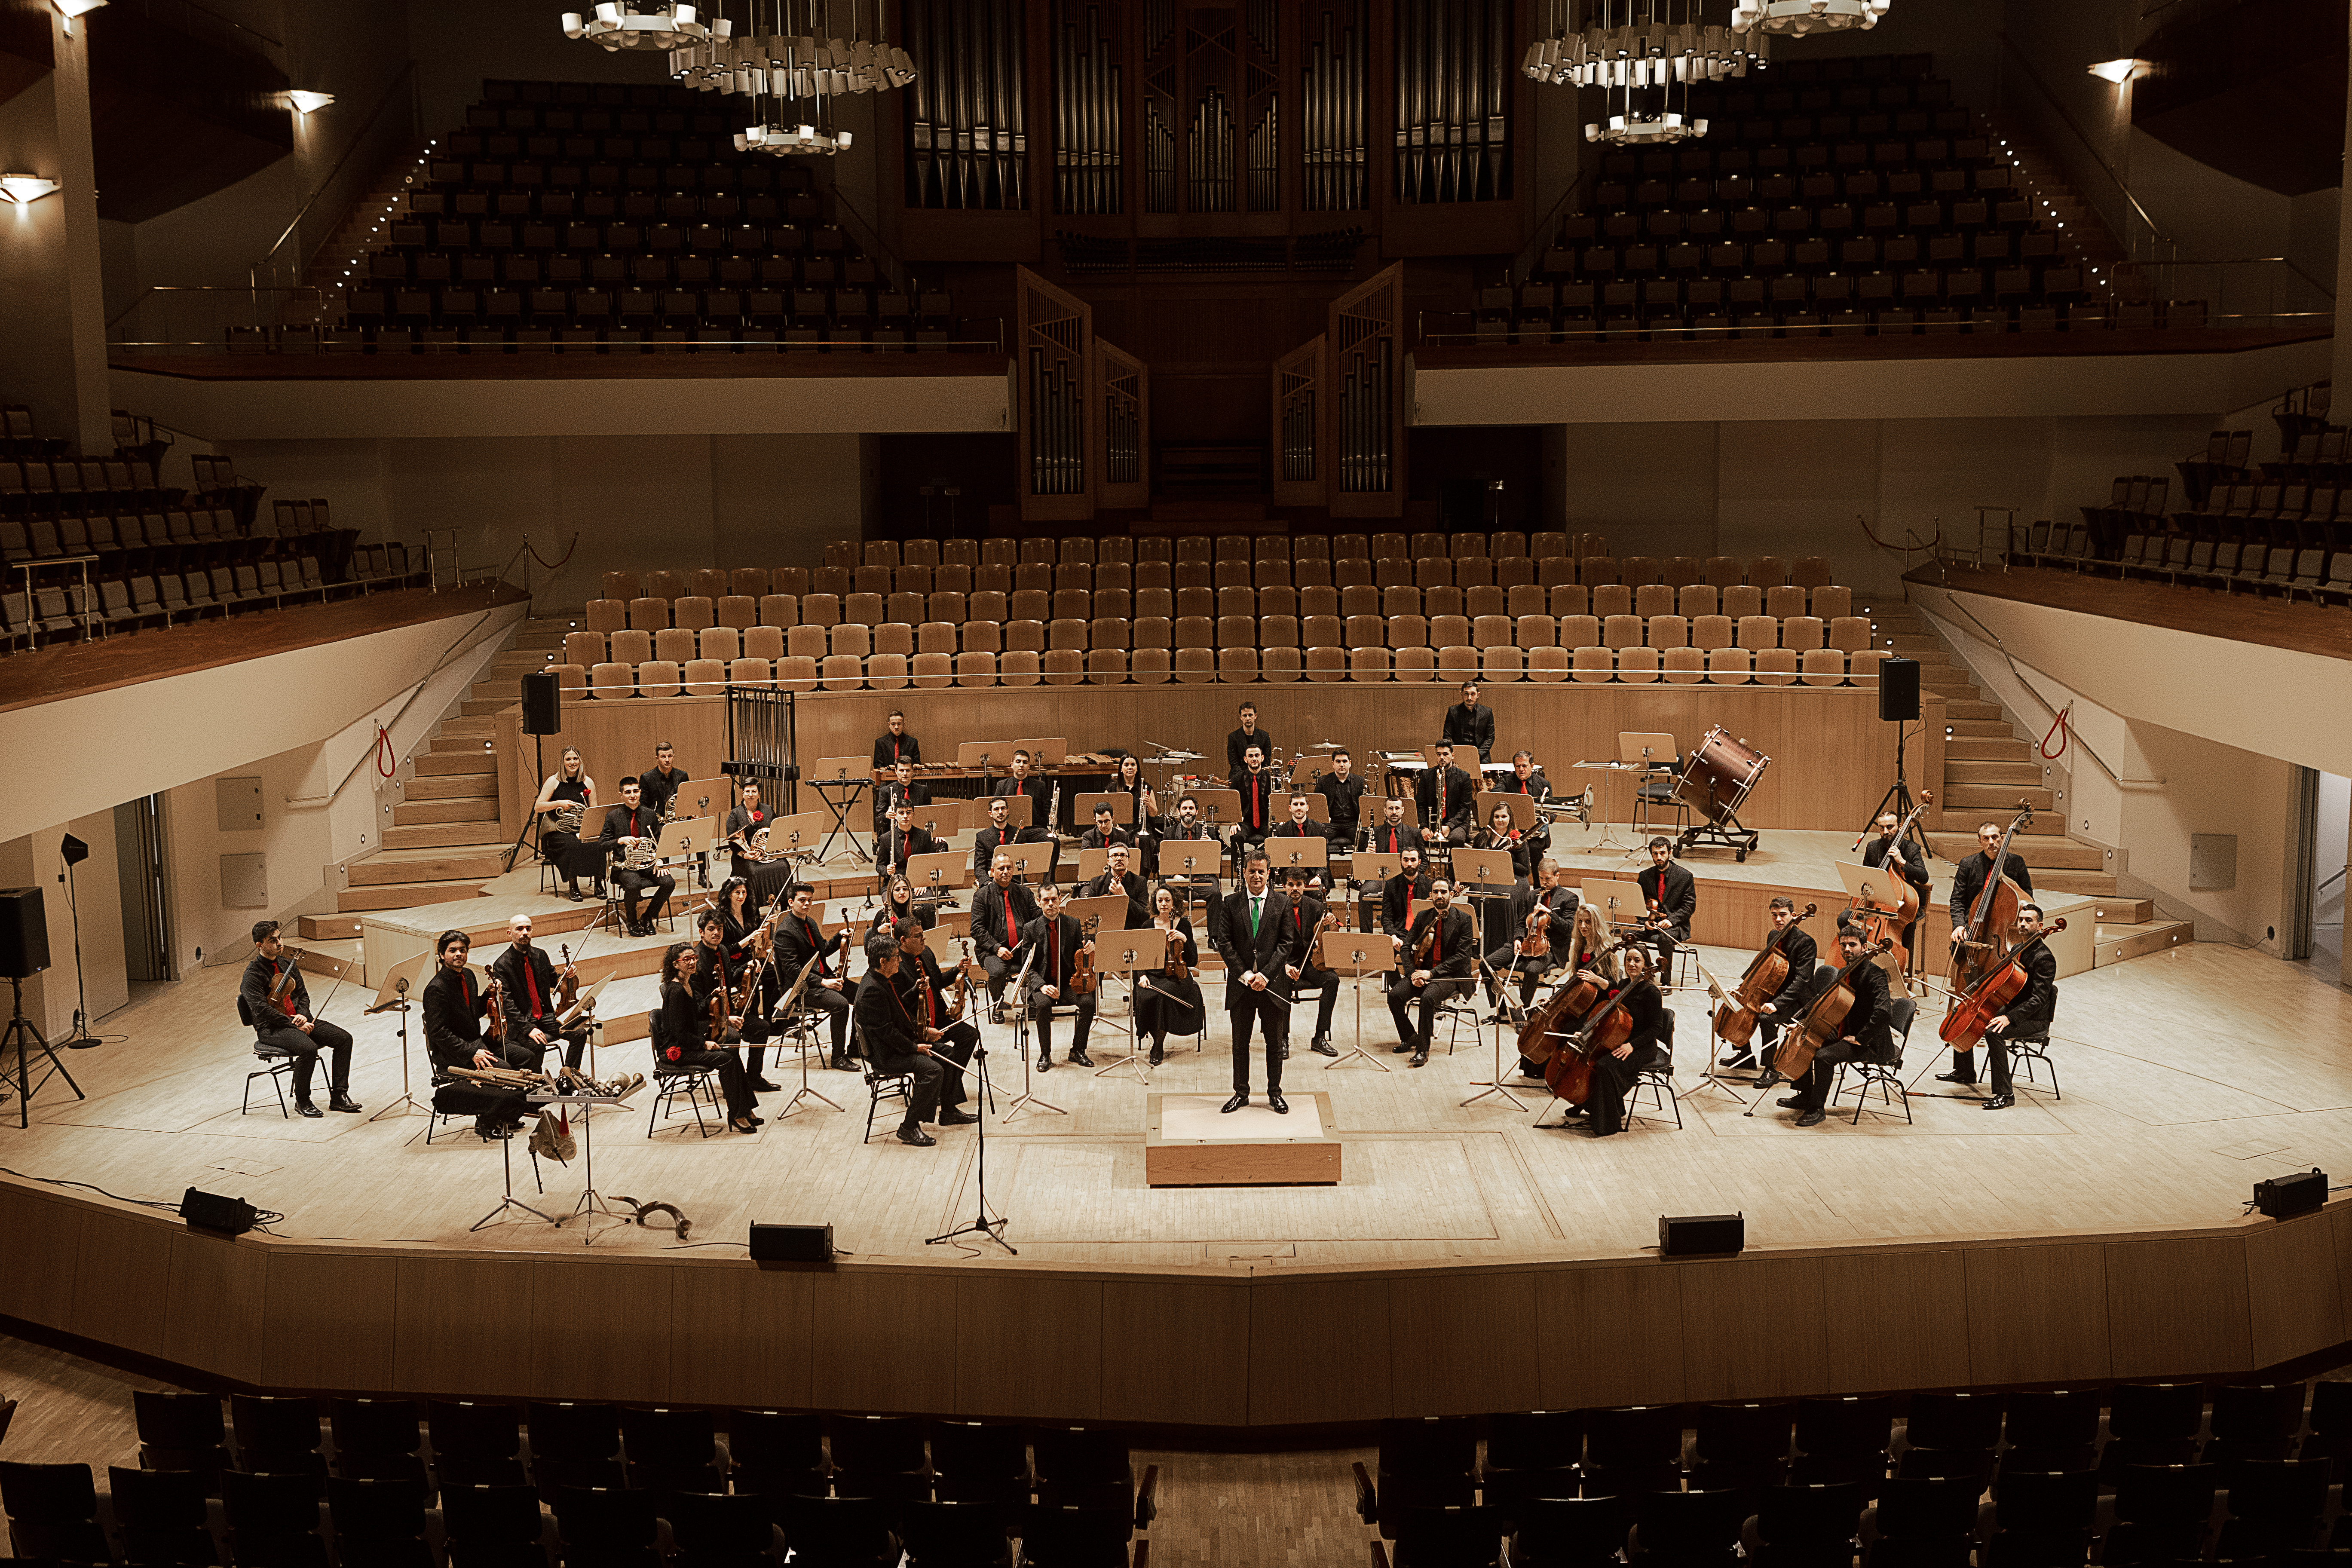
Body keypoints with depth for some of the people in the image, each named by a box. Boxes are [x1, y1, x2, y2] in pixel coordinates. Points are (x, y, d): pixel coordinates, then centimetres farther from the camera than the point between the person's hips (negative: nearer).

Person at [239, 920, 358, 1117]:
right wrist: (294, 1025, -20)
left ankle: (339, 1097, -8)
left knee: (343, 1039, -13)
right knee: (308, 1048, -35)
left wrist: (303, 1015, -6)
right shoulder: (253, 974, -9)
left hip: (299, 1021, 7)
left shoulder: (287, 964, 14)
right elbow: (262, 1010, -18)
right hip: (271, 1029, -7)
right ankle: (302, 1101, -12)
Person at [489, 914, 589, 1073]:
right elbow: (507, 1005, -16)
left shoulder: (540, 956, 8)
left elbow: (554, 983, 21)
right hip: (520, 1022, -6)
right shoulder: (502, 965, -10)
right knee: (538, 1046, -32)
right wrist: (528, 1028, -27)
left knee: (580, 1033, -14)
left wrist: (568, 976, -3)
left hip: (546, 1017, 6)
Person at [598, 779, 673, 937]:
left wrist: (659, 859, -8)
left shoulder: (649, 814, 8)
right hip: (623, 864, -3)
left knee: (669, 882, -23)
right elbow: (601, 844, -3)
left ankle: (648, 917, 2)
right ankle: (632, 922, -5)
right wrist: (621, 840, -21)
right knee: (634, 885, -36)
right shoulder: (613, 816, -1)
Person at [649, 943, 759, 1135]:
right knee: (725, 1059, -21)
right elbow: (678, 1031, -22)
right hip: (675, 1050, -9)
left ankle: (745, 1109, -1)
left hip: (689, 1043, 9)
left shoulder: (689, 984, 8)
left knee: (732, 1053, -3)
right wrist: (704, 1043, -18)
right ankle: (736, 1116, -14)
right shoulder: (676, 991, -21)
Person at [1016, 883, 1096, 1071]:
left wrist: (1090, 948, -18)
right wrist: (1042, 986, -19)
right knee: (1043, 1004, -33)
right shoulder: (1031, 929, 1)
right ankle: (1045, 1055, -14)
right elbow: (1028, 967, -1)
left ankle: (1078, 1050, -7)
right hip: (1043, 983, -1)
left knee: (1088, 1002, -27)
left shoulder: (1074, 925, 4)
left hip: (1069, 982, 1)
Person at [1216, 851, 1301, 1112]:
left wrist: (1266, 975, -13)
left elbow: (1286, 943, -3)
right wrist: (1244, 974, -12)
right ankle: (1241, 1093, 19)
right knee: (1240, 1042, 8)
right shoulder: (1231, 903, 1)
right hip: (1240, 983, 0)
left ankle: (1275, 1093, 20)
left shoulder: (1282, 903, 1)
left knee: (1274, 1043, 8)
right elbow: (1223, 942, -3)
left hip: (1273, 981, 0)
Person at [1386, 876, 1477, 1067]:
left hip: (1450, 975, -4)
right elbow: (1406, 947, 8)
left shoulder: (1463, 919, -2)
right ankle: (1410, 1037, 3)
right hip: (1422, 972, 4)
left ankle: (1423, 1049, -22)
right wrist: (1412, 973, -11)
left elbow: (1462, 956, -11)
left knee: (1428, 998, -35)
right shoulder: (1423, 917, 11)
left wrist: (1432, 973, -18)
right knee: (1395, 995, -21)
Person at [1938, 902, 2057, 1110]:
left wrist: (2010, 1017, -35)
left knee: (1994, 1033, -35)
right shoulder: (2018, 950, 11)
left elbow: (2038, 1000, -26)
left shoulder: (2045, 958, -19)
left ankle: (2004, 1094, -30)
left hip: (2035, 1021, -10)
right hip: (2011, 1010, 10)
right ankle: (1965, 1072, 28)